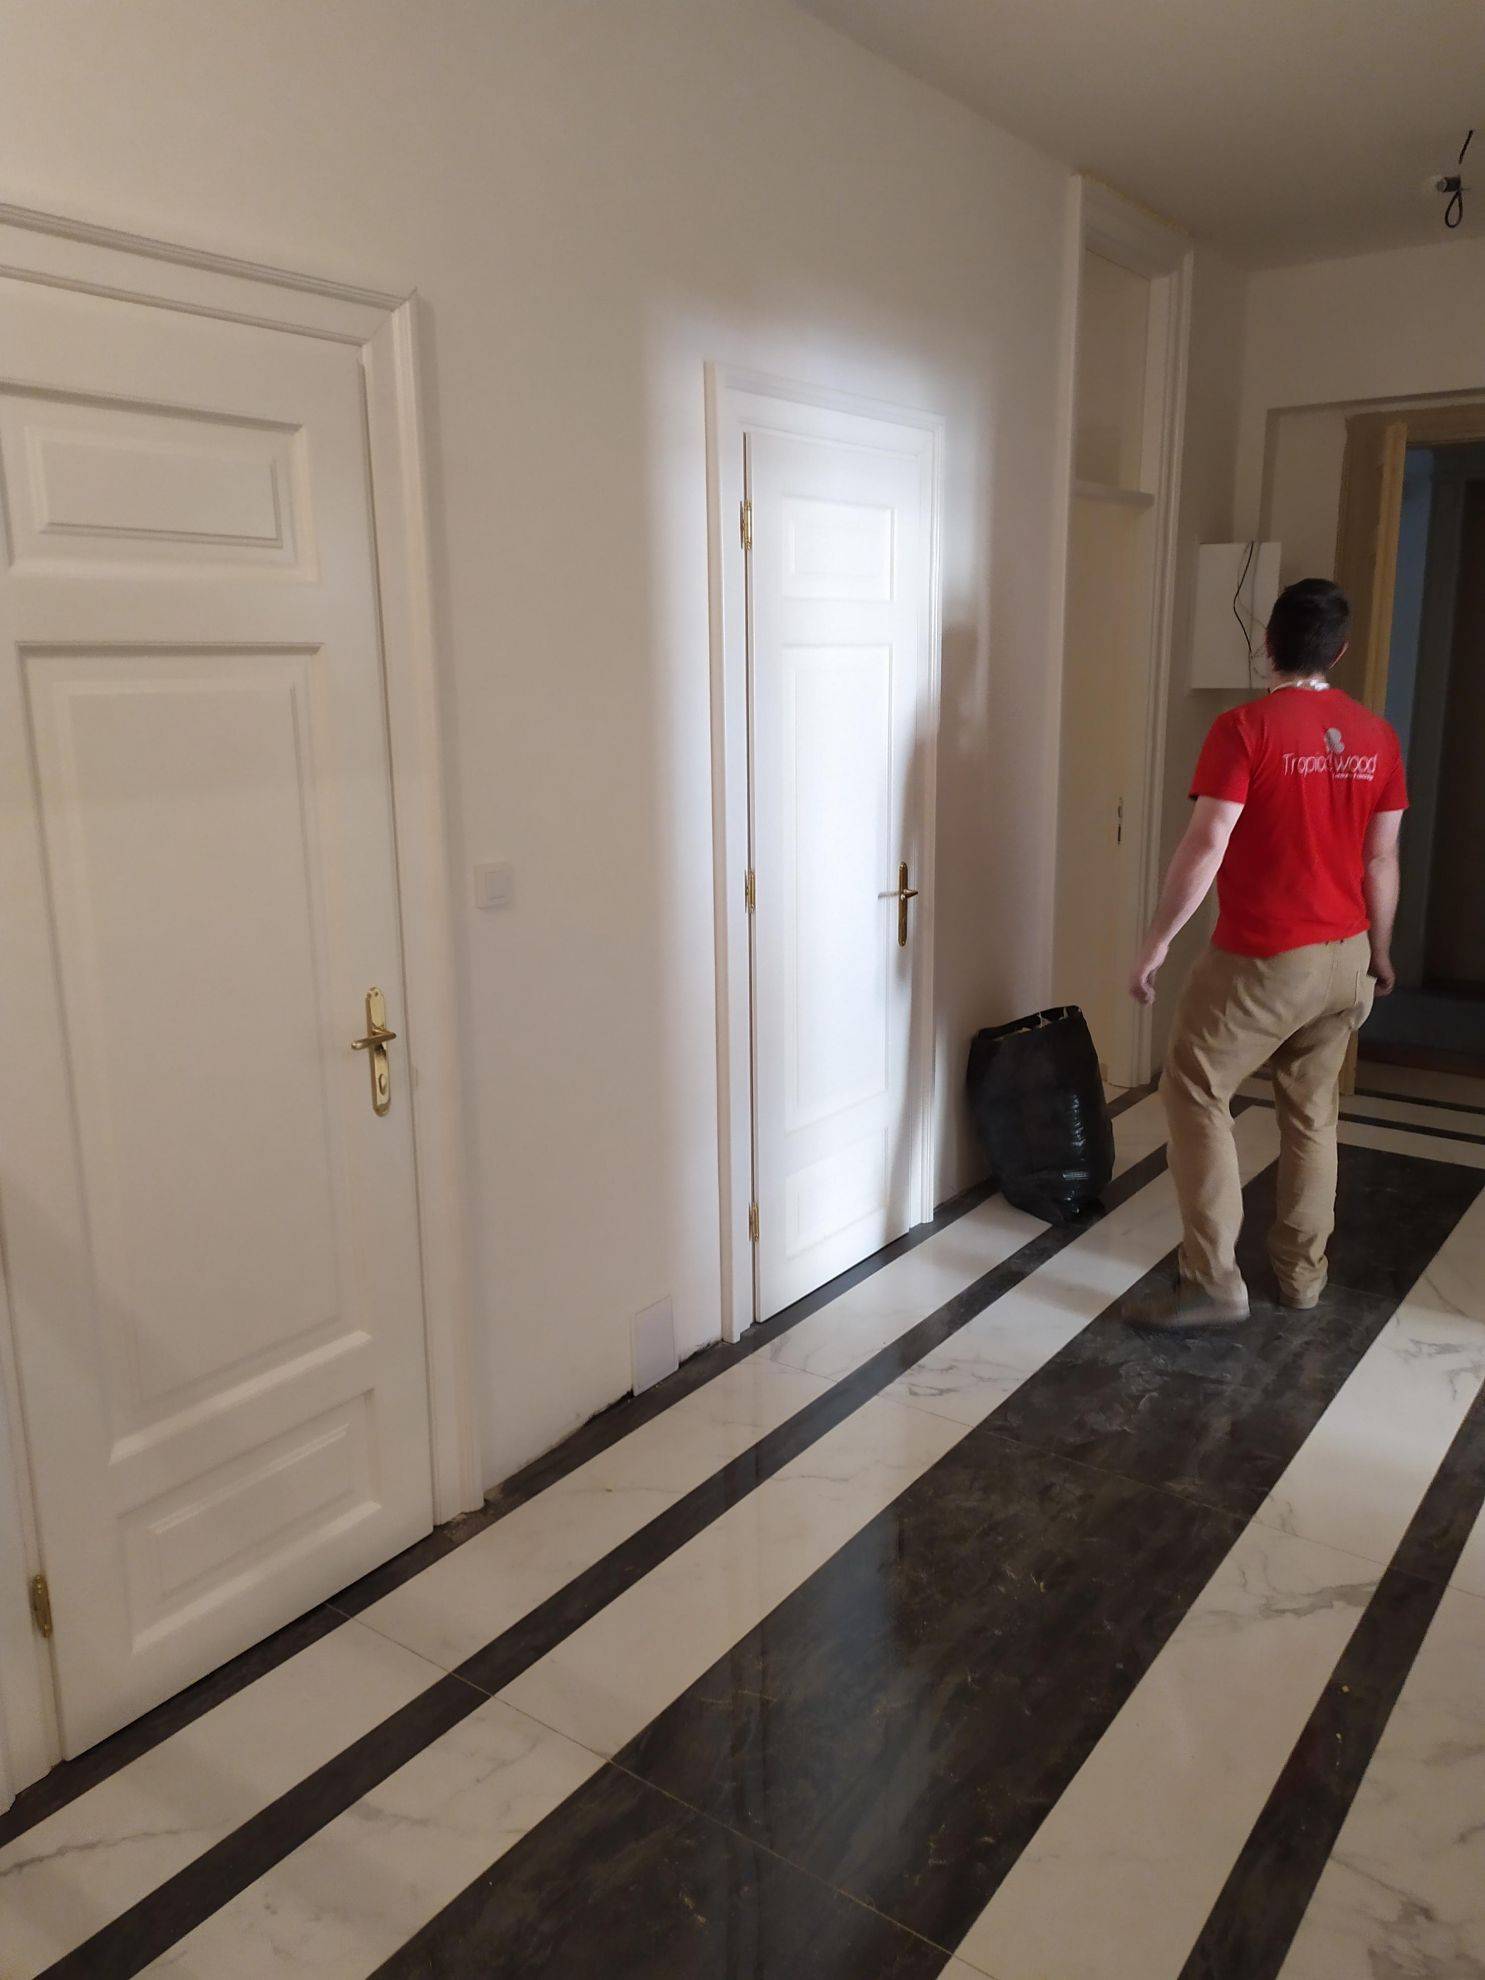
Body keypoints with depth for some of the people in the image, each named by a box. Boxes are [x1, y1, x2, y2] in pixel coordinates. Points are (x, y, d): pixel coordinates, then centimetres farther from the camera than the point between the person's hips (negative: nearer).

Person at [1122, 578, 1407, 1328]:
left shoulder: (1245, 728, -14)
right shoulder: (1376, 737, 4)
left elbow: (1207, 846, -20)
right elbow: (1381, 859, 9)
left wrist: (1157, 941, -12)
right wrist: (1378, 952, 20)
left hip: (1262, 959, -6)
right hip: (1344, 956, 6)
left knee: (1195, 1093, 3)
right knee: (1312, 1113, 17)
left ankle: (1212, 1280, 1)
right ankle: (1302, 1271, 27)